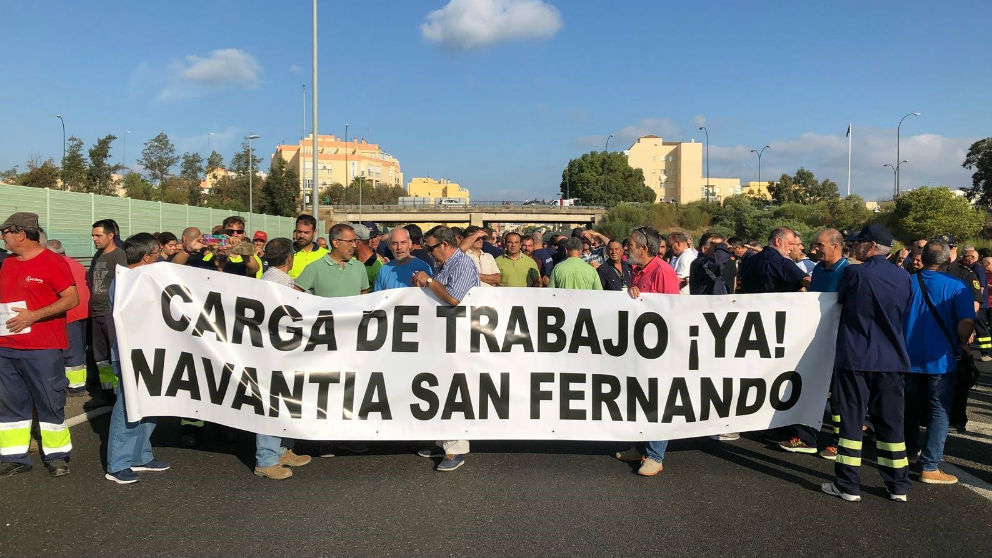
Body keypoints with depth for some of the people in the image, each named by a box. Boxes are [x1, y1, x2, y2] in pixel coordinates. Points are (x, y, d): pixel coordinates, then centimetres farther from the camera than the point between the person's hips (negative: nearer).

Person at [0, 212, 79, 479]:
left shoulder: (52, 262, -8)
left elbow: (72, 299, -14)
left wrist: (34, 315, -20)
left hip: (42, 349, -7)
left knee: (50, 403, 2)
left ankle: (57, 456, 14)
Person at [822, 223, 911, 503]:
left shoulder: (854, 273, -10)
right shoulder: (903, 277, 4)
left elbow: (840, 299, 6)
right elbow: (906, 310, 14)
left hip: (855, 357, -4)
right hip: (892, 359, 4)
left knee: (851, 420, 2)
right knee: (890, 422, 12)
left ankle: (848, 485, 6)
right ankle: (898, 487, 19)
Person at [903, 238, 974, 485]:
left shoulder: (907, 282, -2)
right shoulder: (956, 287, -12)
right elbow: (966, 323, -22)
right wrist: (962, 344, -2)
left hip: (909, 357, 4)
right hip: (940, 360, -4)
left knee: (911, 407, 20)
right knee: (939, 412, 4)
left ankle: (910, 450, 36)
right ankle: (930, 466, 1)